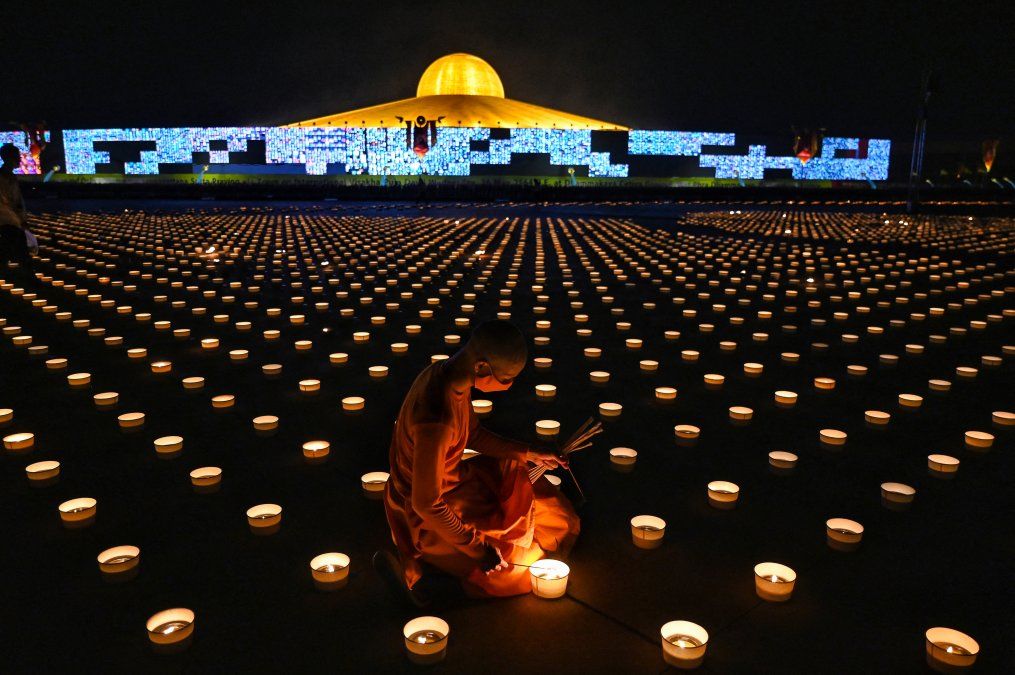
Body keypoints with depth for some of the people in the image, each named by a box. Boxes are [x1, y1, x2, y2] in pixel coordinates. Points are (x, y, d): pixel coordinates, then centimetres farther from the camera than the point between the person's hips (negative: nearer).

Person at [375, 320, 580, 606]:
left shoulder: (452, 374, -10)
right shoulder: (437, 421, -38)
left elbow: (473, 435, 9)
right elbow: (427, 505, -28)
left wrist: (528, 453, 4)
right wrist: (477, 548, -20)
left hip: (455, 480, 9)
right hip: (428, 516, -9)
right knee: (514, 567, -3)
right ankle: (414, 568, -1)